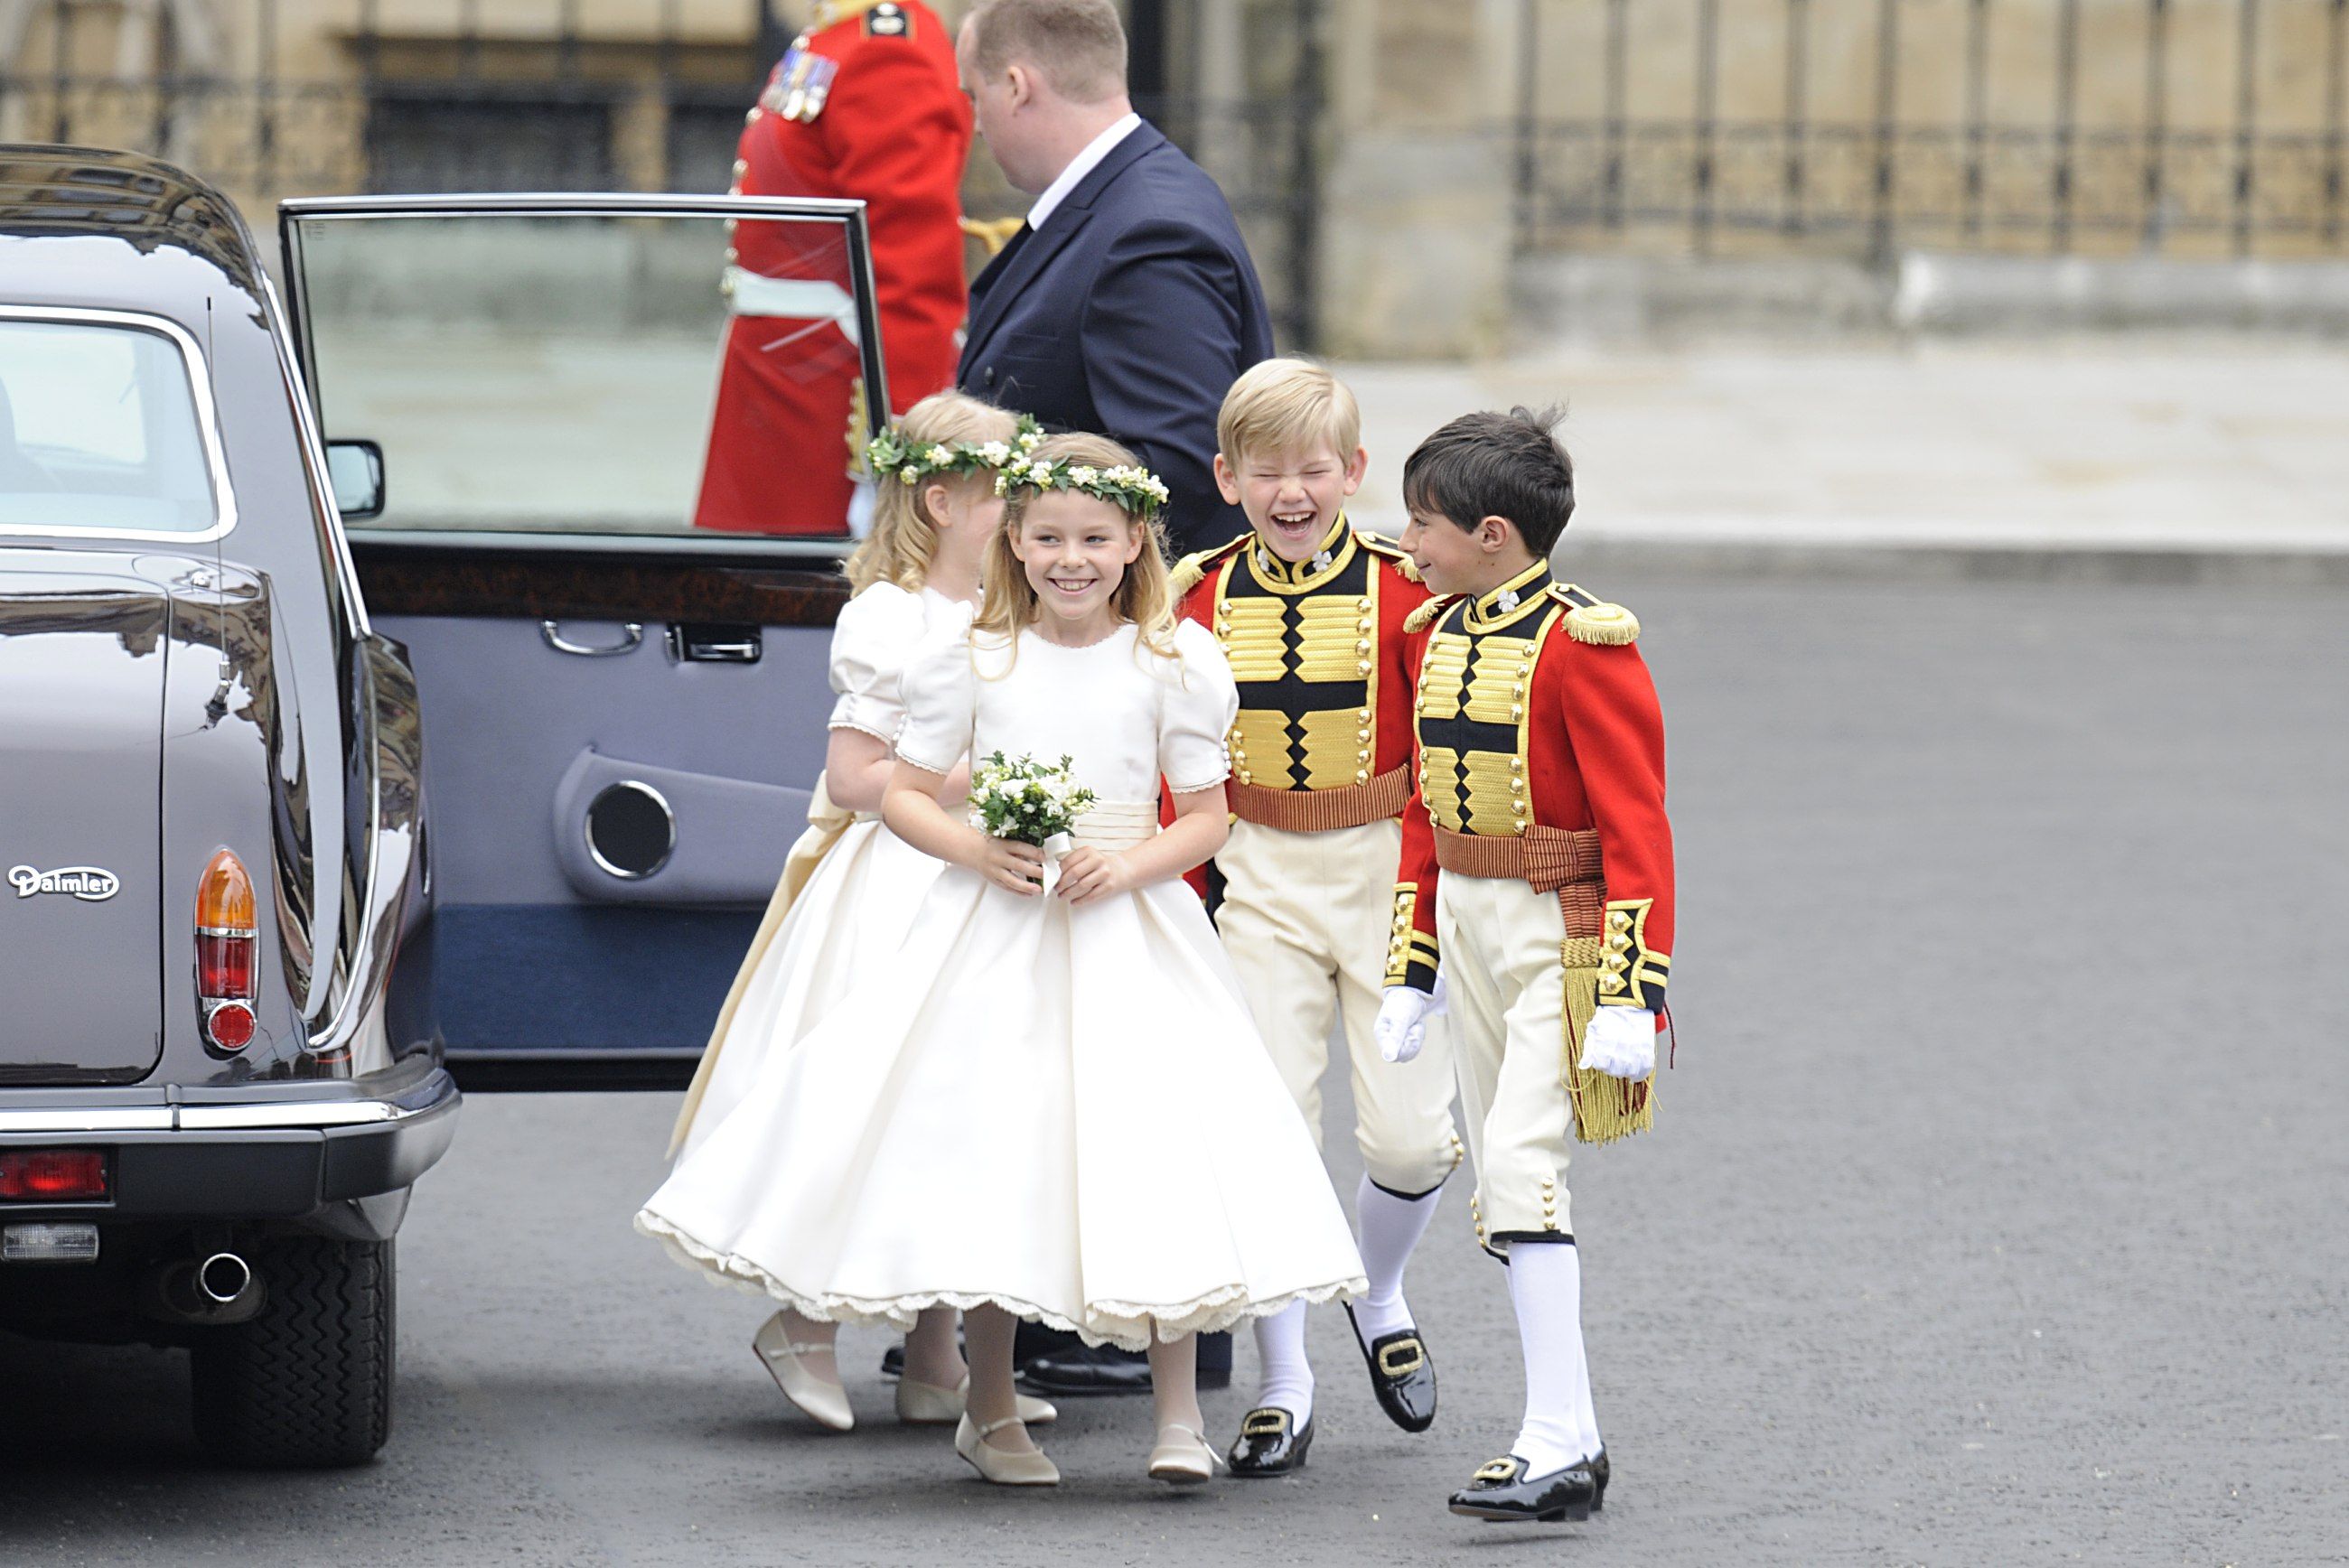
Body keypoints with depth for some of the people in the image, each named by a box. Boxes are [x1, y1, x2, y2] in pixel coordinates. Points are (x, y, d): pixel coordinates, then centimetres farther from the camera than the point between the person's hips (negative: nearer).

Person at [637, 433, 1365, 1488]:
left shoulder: (1171, 666, 0)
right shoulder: (973, 662, 1)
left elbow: (1206, 817, 3)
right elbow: (903, 795, 5)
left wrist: (1131, 864, -14)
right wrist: (975, 850, -13)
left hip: (1127, 933, -1)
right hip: (992, 941, 1)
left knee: (1154, 1157, -9)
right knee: (989, 1156, 2)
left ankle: (1178, 1413, -1)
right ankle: (990, 1410, 17)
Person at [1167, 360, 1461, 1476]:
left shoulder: (1401, 587, -6)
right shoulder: (1201, 598, 1)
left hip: (1386, 871, -1)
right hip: (1259, 881, 1)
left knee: (1410, 1133, -4)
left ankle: (1379, 1294, 30)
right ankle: (1282, 1385, 9)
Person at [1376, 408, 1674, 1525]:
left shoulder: (1582, 646, -15)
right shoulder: (1439, 634, 9)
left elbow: (1637, 833, -16)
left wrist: (1632, 999, -20)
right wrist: (1407, 976, 16)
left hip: (1559, 933, -8)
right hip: (1467, 927, 8)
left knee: (1518, 1158, -18)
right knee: (1502, 1184, 9)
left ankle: (1560, 1442, -18)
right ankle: (1565, 1448, 14)